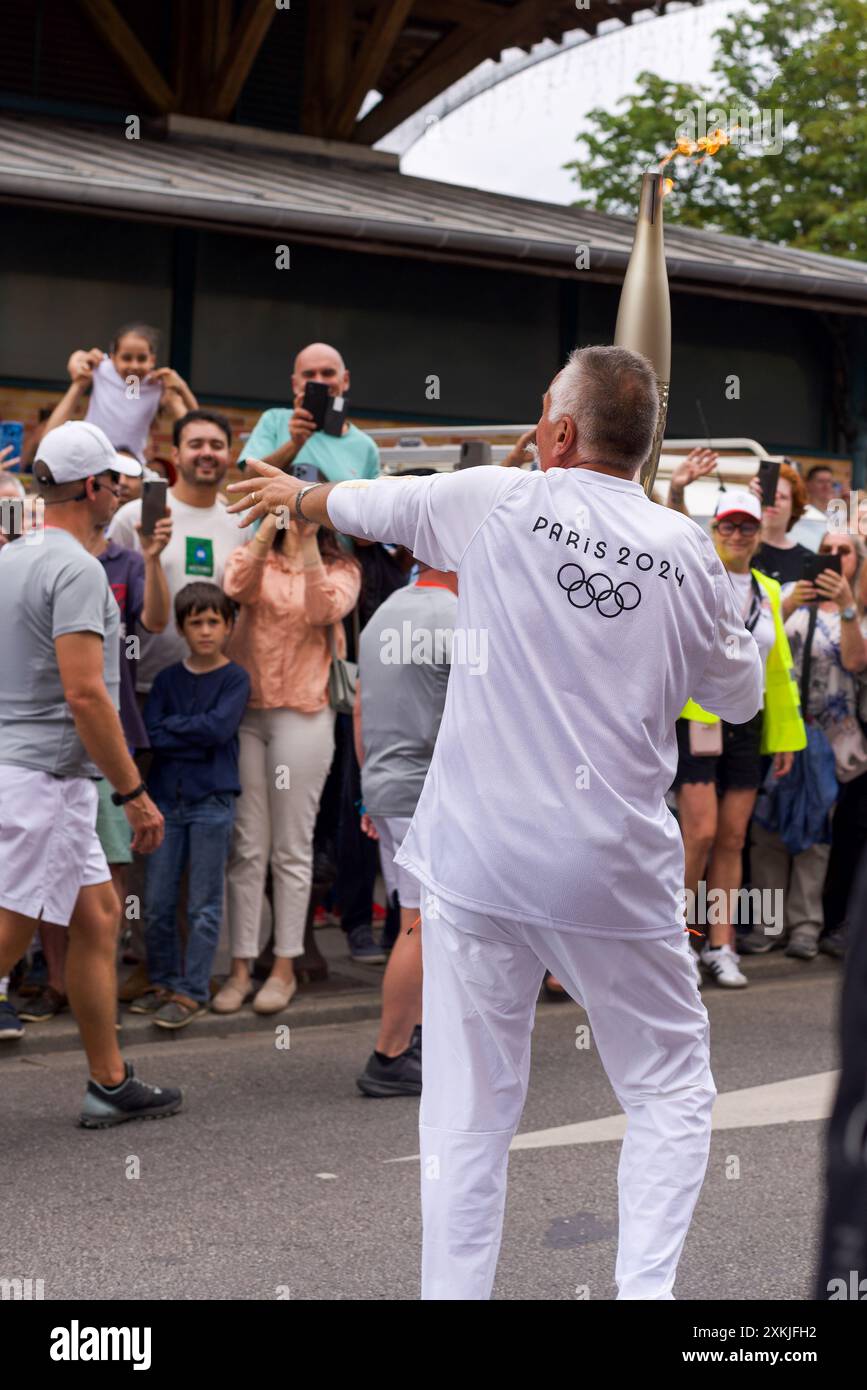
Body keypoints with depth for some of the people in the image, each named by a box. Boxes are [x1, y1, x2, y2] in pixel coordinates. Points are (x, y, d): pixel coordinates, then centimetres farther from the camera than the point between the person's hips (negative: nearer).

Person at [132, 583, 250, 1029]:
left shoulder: (235, 678, -1)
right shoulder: (168, 679, 8)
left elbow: (219, 726, -16)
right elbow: (150, 734, -3)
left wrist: (173, 726, -6)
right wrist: (198, 737, -14)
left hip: (212, 802, -4)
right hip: (167, 799, 4)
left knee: (204, 906, 1)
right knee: (156, 904, 8)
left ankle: (192, 992, 6)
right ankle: (162, 982, 22)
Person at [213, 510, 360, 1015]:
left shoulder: (341, 569, 7)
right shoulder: (258, 558, 10)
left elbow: (325, 609, -14)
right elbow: (237, 587, -14)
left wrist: (308, 544, -20)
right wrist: (268, 528, -23)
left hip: (304, 713, -1)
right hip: (246, 708, 1)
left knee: (292, 847, 3)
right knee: (247, 845, 2)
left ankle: (285, 968, 11)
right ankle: (241, 967, 7)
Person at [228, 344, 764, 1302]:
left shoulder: (499, 503, -2)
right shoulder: (687, 552, 0)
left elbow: (368, 505, 17)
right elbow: (738, 695, 15)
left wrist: (293, 494, 37)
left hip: (479, 857, 0)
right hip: (617, 867, 0)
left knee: (468, 1111, 8)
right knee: (670, 1087, 13)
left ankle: (453, 1293, 12)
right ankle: (646, 1286, 1)